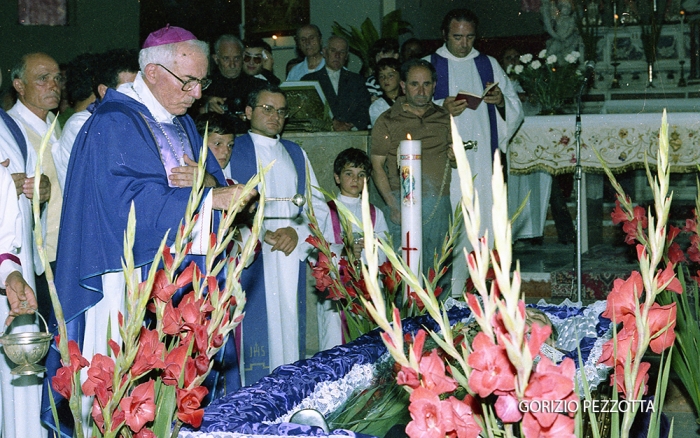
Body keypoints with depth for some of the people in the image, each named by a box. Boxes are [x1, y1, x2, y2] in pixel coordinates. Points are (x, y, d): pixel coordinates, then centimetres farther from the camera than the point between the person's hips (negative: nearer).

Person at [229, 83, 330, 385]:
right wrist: (259, 234, -17)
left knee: (289, 327, 3)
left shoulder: (296, 154, 20)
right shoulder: (233, 151, 5)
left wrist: (297, 231, -4)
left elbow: (318, 204, 15)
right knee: (256, 330, -7)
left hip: (290, 255, 4)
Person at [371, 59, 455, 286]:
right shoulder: (387, 122, 2)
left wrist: (455, 157, -2)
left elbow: (454, 162, 23)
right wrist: (392, 204, -13)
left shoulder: (444, 118, 14)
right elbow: (377, 166, -1)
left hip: (440, 202, 4)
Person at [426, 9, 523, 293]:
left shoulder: (489, 65, 17)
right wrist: (441, 109, -18)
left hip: (484, 160, 3)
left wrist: (502, 101, -9)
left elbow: (516, 109, 14)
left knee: (484, 225, -2)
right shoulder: (429, 65, 8)